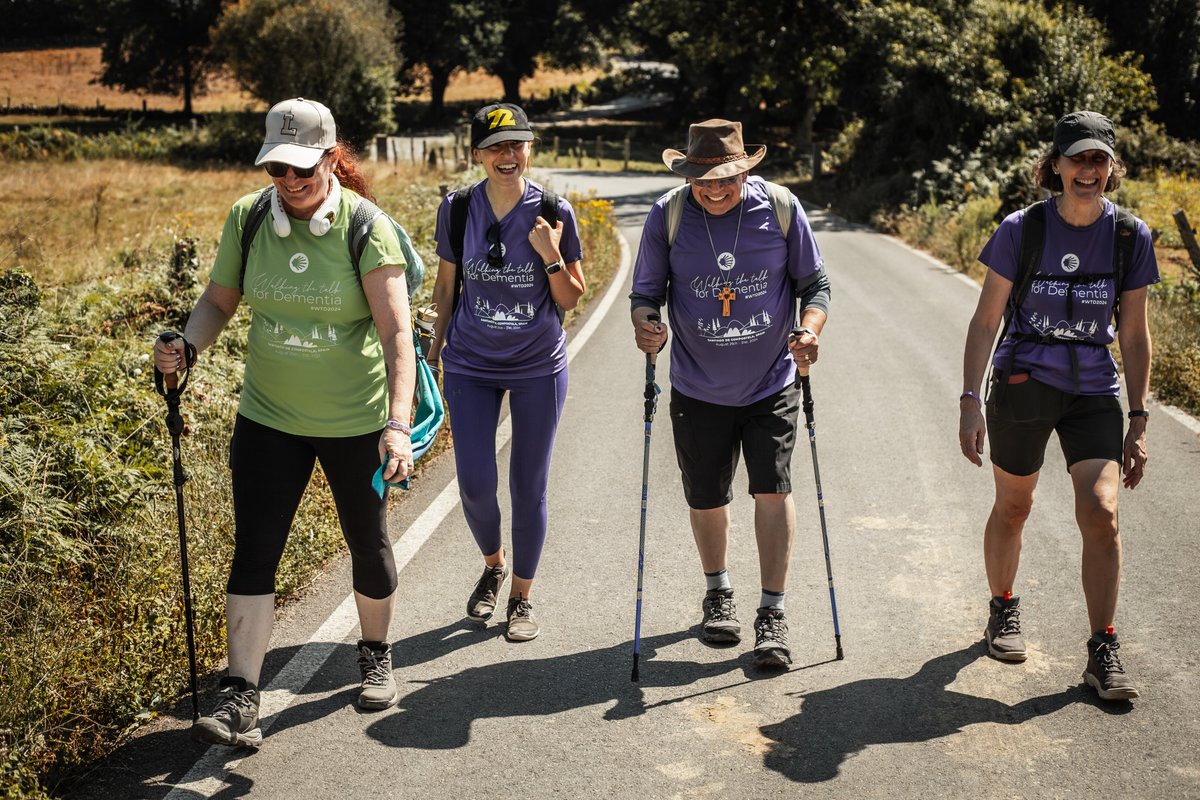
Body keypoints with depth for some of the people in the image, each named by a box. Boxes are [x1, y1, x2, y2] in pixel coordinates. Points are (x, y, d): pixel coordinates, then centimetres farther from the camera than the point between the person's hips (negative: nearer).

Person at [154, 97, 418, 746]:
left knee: (368, 545, 14)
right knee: (253, 553, -4)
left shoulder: (367, 229, -16)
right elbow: (218, 301, 5)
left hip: (355, 421, -2)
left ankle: (375, 654, 40)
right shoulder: (246, 218, -5)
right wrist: (185, 343, -17)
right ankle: (240, 699, -1)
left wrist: (398, 425, -34)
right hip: (269, 418, 2)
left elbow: (396, 332, -22)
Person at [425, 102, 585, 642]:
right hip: (471, 365, 1)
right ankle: (494, 566, 32)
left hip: (539, 366, -1)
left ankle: (522, 596, 25)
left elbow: (571, 299, -4)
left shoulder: (553, 212, -10)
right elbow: (446, 283, 8)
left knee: (529, 488, 7)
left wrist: (551, 255, -21)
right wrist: (437, 344, 13)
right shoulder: (457, 208, -6)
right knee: (475, 486, 0)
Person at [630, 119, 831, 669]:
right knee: (706, 497, 12)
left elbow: (814, 283, 0)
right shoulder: (667, 215, -8)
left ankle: (772, 612, 5)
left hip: (771, 386, -1)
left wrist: (810, 328, -20)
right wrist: (645, 324, -23)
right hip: (698, 390, 1)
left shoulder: (781, 208, -8)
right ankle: (718, 592, 37)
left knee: (772, 490, -7)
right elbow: (645, 291, 0)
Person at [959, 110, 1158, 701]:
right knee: (1012, 509, 11)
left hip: (1095, 391, 1)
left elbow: (1134, 335, 6)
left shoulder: (1131, 236, 0)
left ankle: (1103, 652, -2)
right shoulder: (1021, 229, -6)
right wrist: (971, 400, -11)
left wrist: (1138, 421, 4)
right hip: (1023, 382, -1)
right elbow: (985, 319, -3)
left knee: (1100, 512, -13)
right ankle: (1002, 609, 37)